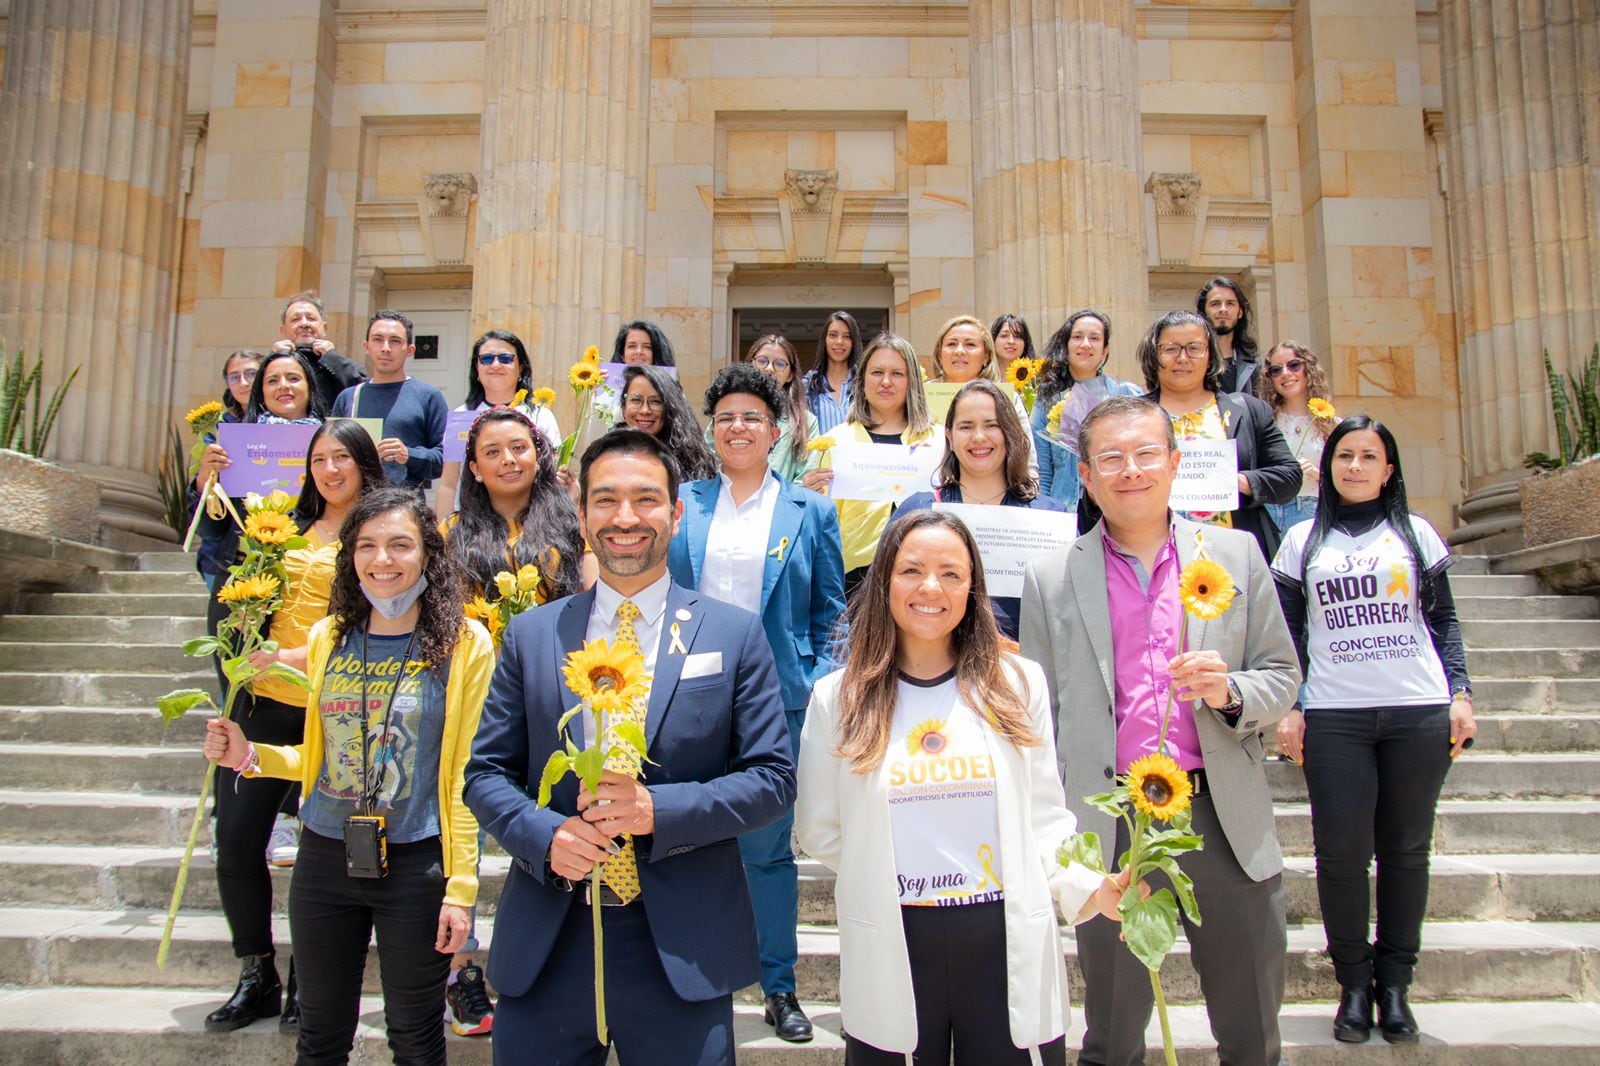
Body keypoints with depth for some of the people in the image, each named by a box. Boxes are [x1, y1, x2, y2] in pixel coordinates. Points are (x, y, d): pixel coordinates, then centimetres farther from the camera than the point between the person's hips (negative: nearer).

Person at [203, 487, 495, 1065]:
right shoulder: (328, 638, 5)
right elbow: (323, 756, 15)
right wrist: (249, 756, -2)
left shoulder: (464, 644, -8)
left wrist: (461, 886, -10)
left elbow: (467, 774, -8)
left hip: (415, 865, -4)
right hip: (324, 857, 4)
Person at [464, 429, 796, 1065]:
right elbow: (485, 770, 7)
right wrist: (544, 834, -13)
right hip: (544, 946, 2)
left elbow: (772, 779, -2)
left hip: (680, 949, -1)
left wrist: (660, 809, -16)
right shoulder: (529, 636, 6)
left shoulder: (736, 634, 0)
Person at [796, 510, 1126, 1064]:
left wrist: (1089, 886, -12)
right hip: (892, 953, 0)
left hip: (1009, 945, 1)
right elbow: (819, 830, 6)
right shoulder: (839, 697, 0)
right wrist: (882, 878, -1)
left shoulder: (1018, 685, 2)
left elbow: (1044, 819, 2)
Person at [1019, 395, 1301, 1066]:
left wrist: (1229, 691, -13)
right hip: (1109, 828, -1)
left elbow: (1281, 676, 9)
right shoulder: (1050, 579, 2)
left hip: (1224, 818, 1)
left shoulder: (1236, 555, 5)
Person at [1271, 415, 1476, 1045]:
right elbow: (1287, 634, 9)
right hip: (1333, 716, -1)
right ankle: (1354, 981, 12)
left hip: (1419, 711, 1)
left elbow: (1444, 621, 13)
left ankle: (1394, 982, 19)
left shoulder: (1416, 533, 12)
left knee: (1406, 850, 5)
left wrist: (1460, 694, 2)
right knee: (1342, 850, -5)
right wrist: (1285, 709, 0)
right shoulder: (1303, 540, 10)